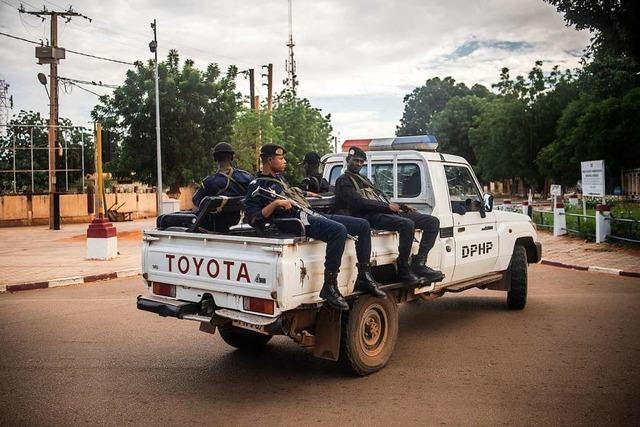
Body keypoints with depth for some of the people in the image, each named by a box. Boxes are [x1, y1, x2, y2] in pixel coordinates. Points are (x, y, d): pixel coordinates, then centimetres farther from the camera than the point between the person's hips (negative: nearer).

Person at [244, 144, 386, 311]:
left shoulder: (279, 178, 27)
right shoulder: (257, 186, 1)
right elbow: (253, 219, -11)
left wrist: (304, 194, 27)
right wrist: (275, 204, -19)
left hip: (313, 215, 9)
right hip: (295, 220, -9)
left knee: (363, 225, 0)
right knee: (339, 230, -36)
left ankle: (364, 278, 2)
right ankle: (329, 287, -31)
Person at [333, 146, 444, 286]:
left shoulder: (364, 179, 33)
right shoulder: (343, 180, 5)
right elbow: (359, 203, -12)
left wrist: (402, 206, 12)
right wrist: (387, 206, -14)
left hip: (386, 211, 9)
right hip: (370, 216, -9)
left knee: (433, 222, -3)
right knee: (407, 224, -36)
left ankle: (418, 264, -12)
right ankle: (403, 271, -23)